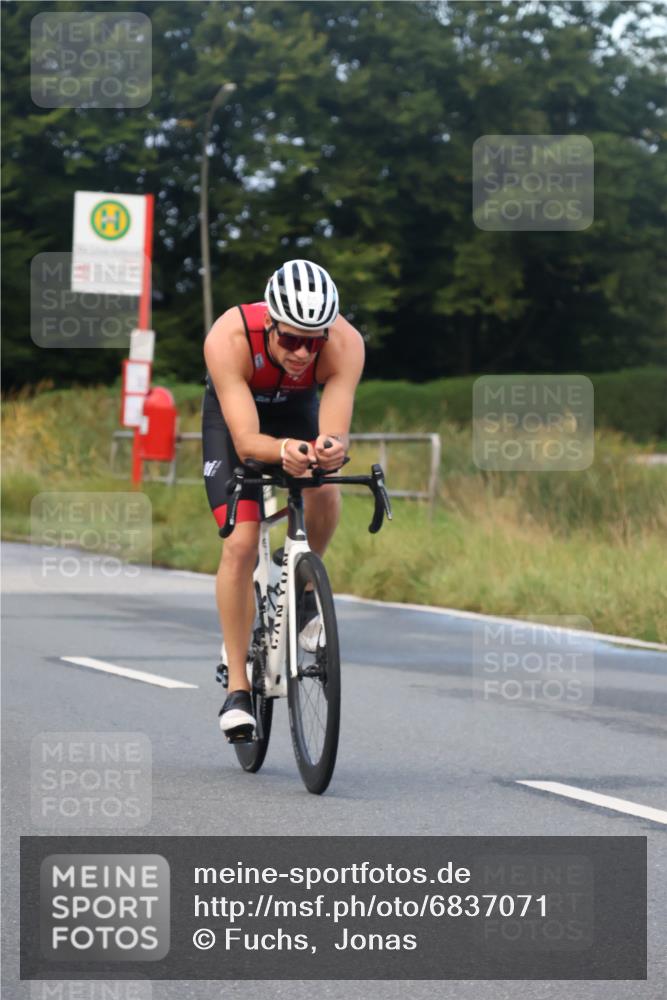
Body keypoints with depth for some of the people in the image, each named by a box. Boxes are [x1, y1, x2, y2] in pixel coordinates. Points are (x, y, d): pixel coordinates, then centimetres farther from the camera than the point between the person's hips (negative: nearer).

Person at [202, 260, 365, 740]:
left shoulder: (345, 344, -35)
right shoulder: (229, 339, -39)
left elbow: (336, 434, -40)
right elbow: (246, 440, -43)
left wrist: (330, 449, -63)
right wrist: (282, 450, -64)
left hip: (299, 412, 2)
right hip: (234, 416, -2)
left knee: (325, 495, -29)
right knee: (241, 544, -16)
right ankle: (238, 686, -6)